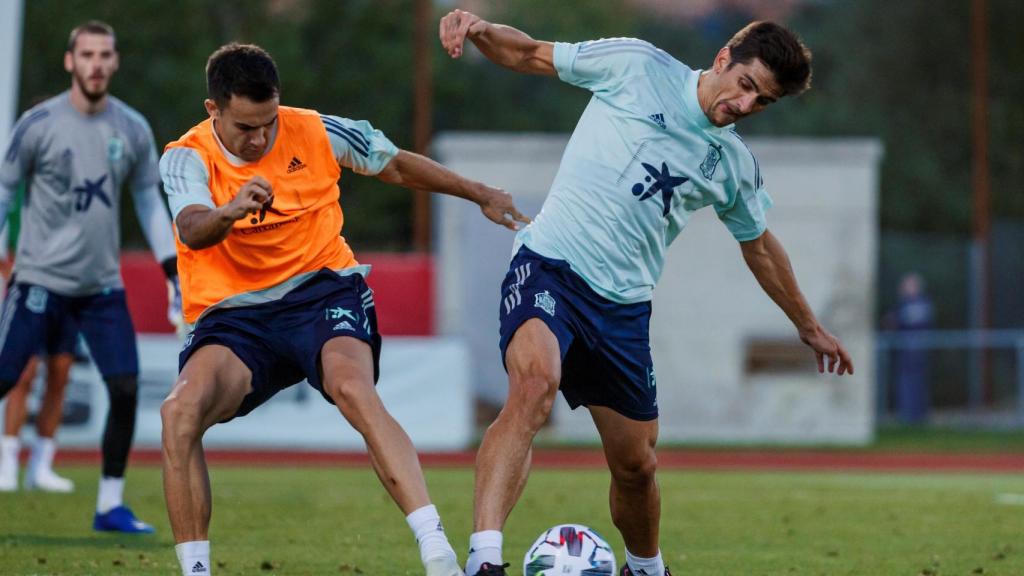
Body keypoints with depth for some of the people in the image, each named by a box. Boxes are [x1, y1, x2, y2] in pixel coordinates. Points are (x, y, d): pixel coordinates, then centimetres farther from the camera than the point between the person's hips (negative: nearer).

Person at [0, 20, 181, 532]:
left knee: (126, 389, -6)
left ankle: (110, 505, 6)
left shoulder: (132, 129, 3)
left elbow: (149, 202, 12)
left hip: (103, 284, 3)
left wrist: (174, 275, 7)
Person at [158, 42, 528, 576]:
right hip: (234, 316, 1)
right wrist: (229, 212, -51)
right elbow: (192, 231, -28)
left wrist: (480, 194, 25)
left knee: (353, 388, -34)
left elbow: (396, 165, 18)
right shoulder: (186, 158, -7)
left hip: (323, 292, 0)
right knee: (180, 411, -29)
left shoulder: (315, 133, 0)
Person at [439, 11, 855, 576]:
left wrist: (809, 327, 38)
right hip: (551, 264, -5)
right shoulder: (636, 66, 0)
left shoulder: (734, 166, 12)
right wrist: (479, 29, -16)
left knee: (635, 464, 8)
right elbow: (529, 54, 4)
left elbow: (759, 248, 29)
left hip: (624, 304, 5)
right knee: (533, 387, -33)